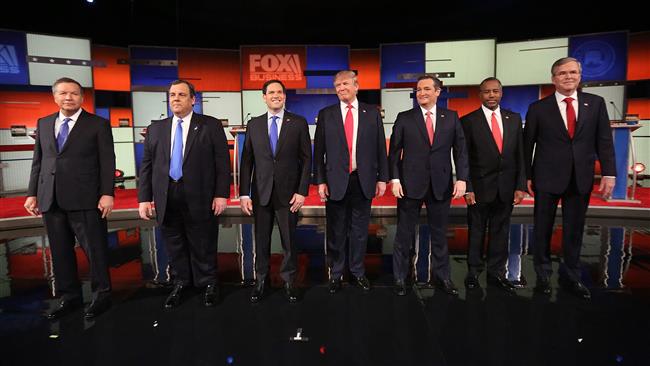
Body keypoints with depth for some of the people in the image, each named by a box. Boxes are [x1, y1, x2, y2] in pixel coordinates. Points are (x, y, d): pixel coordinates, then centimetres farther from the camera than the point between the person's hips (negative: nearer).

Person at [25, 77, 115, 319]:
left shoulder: (98, 124, 1)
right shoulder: (43, 124, 15)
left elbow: (107, 162, -4)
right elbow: (38, 161, 15)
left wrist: (107, 193, -12)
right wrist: (33, 193, 9)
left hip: (85, 199, -5)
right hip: (51, 199, 5)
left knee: (95, 250, 1)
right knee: (60, 252, 11)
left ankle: (101, 296, 15)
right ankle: (69, 297, 25)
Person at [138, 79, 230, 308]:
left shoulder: (211, 125, 0)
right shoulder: (156, 129, 11)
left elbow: (222, 162, -4)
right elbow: (146, 166, 10)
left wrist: (221, 194, -10)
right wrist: (144, 198, 3)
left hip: (200, 198, -3)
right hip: (166, 199, 4)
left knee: (203, 246, 8)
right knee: (174, 246, 14)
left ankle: (208, 284, 25)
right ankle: (180, 284, 31)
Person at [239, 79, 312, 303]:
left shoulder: (298, 123, 0)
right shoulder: (254, 124, 6)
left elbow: (306, 159, -1)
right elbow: (247, 161, 5)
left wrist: (302, 191, -8)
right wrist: (244, 193, -2)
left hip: (288, 192, -1)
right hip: (261, 193, 2)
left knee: (289, 241, 9)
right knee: (261, 241, 11)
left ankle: (289, 281, 27)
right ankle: (261, 281, 28)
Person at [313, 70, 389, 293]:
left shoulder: (372, 113, 6)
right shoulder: (326, 114, 3)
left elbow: (380, 148, 6)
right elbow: (319, 151, 2)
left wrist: (382, 178, 2)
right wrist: (320, 181, -4)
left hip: (364, 181, 1)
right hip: (336, 182, -1)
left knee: (360, 231, 12)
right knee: (336, 232, 9)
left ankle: (358, 273, 28)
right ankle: (335, 274, 25)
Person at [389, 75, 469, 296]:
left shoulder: (451, 118, 7)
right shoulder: (404, 118, 2)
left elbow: (460, 150, 4)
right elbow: (394, 151, 0)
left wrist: (461, 178, -6)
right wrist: (395, 179, -9)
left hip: (441, 185, 2)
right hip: (410, 184, -1)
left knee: (440, 234, 13)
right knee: (404, 234, 7)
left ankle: (442, 277, 28)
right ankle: (400, 278, 21)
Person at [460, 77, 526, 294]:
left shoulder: (514, 119, 8)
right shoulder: (469, 121, -3)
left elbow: (520, 154, 7)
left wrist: (521, 185, 1)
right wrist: (467, 188, -11)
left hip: (506, 188, 3)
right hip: (480, 187, -3)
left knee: (500, 232, 10)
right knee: (476, 232, 8)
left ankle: (496, 274, 24)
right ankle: (473, 273, 22)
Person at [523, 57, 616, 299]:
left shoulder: (596, 103, 5)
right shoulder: (538, 108, -2)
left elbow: (604, 141, 3)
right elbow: (527, 145, 0)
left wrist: (609, 173, -5)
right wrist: (527, 176, -2)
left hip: (581, 179, 2)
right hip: (547, 178, -2)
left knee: (574, 230, 12)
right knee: (543, 229, 9)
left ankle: (571, 276, 27)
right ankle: (543, 275, 25)